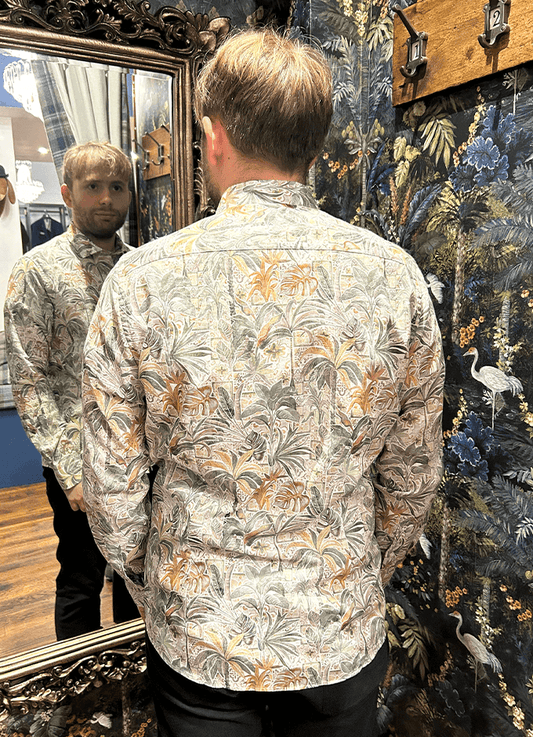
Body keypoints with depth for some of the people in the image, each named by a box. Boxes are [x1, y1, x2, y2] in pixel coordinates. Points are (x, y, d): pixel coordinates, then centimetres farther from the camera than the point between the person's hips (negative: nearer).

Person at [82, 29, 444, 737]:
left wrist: (150, 589, 9)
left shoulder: (142, 279, -17)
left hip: (198, 639, -1)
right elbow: (414, 477, -4)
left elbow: (113, 485, -10)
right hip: (345, 640, 2)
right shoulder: (396, 275, -13)